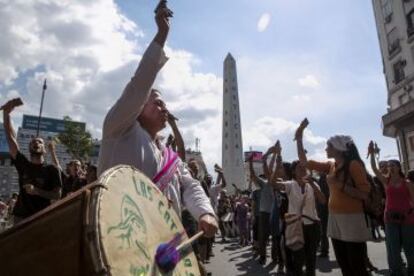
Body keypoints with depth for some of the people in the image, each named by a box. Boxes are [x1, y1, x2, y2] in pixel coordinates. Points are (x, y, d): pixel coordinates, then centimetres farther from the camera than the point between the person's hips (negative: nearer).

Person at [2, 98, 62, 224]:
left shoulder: (51, 170, 1)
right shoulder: (23, 164, 7)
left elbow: (57, 195, -3)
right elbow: (11, 137, 0)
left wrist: (37, 191, -16)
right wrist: (6, 112, -6)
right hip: (20, 216, 2)